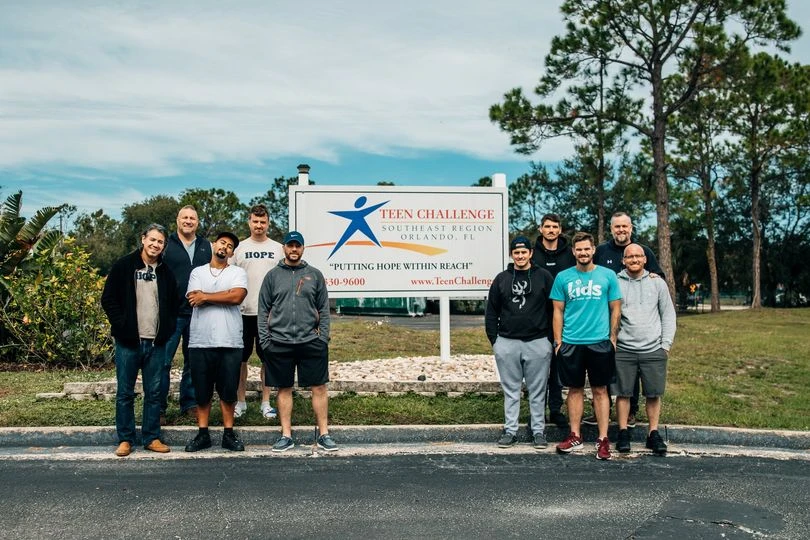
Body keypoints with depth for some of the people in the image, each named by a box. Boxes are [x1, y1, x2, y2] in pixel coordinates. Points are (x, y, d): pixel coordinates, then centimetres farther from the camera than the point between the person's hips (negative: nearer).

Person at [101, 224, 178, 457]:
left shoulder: (166, 272, 8)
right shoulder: (124, 266, -1)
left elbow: (174, 304, 15)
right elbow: (108, 299, -2)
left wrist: (168, 329, 3)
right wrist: (121, 325, -8)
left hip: (157, 342, 3)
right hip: (128, 341, -2)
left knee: (154, 393, 8)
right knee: (125, 393, 5)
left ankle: (152, 438, 18)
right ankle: (125, 439, 16)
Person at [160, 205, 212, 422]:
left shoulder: (206, 246, 12)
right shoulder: (167, 244, 2)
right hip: (171, 313, -3)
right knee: (163, 361, -3)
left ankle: (189, 404, 21)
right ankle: (159, 408, 6)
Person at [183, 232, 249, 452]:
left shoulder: (238, 272, 6)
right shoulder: (197, 272, 11)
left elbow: (237, 296, -13)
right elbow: (195, 300, -5)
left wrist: (205, 296, -7)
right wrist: (224, 296, -6)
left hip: (230, 342, -1)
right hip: (200, 341, 1)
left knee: (228, 390, 5)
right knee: (201, 391, 8)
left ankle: (229, 434, 16)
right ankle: (203, 434, 19)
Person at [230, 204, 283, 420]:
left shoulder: (277, 249, 6)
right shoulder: (239, 248, 6)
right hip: (243, 311, 0)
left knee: (268, 358, 6)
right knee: (241, 358, 7)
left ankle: (266, 403, 15)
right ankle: (240, 402, 18)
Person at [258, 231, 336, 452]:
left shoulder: (314, 275, 8)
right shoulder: (273, 276, 7)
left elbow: (324, 309, 7)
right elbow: (263, 310, 7)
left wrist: (324, 337, -2)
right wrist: (264, 340, -1)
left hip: (311, 342, 0)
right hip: (279, 343, 0)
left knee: (319, 387, 2)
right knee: (284, 389, 7)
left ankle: (323, 434, 11)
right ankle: (286, 436, 17)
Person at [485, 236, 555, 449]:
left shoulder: (543, 277, 2)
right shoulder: (501, 279, 8)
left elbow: (553, 309, 3)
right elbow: (491, 312, 10)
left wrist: (551, 338, 0)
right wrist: (494, 339, 4)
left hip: (538, 342, -1)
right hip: (507, 343, 2)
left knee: (537, 391, 5)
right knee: (511, 390, 8)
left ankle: (538, 431, 14)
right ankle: (510, 430, 15)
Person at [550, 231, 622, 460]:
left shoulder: (608, 275, 2)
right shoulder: (563, 277, 4)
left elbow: (615, 309, 5)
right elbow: (558, 311, 6)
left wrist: (613, 338, 1)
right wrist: (558, 340, 1)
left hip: (600, 342, -1)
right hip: (571, 343, 1)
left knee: (600, 390, 4)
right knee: (575, 389, 9)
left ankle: (603, 439, 11)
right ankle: (575, 436, 19)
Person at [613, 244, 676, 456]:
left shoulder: (657, 283, 7)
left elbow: (668, 314, 9)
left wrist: (666, 343, 2)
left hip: (654, 349, 1)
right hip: (623, 349, -1)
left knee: (653, 394, 6)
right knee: (623, 393, 3)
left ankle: (653, 434, 17)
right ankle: (623, 433, 15)